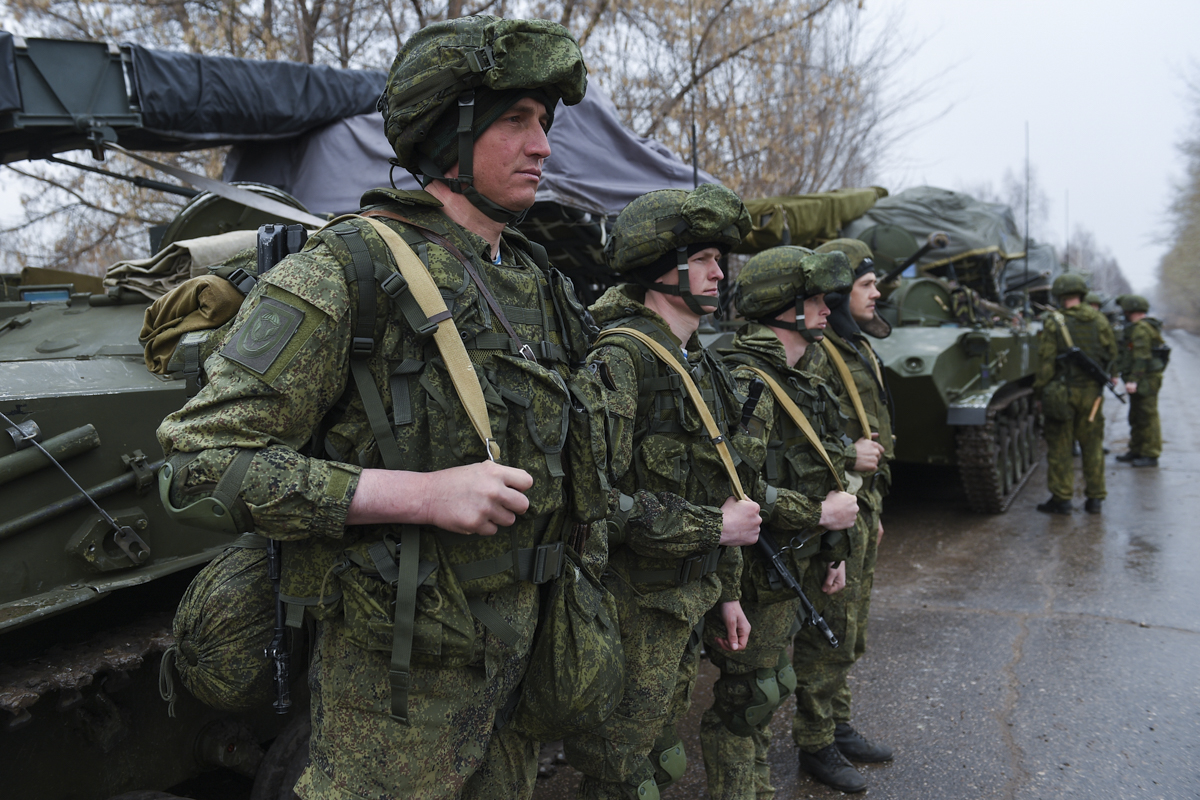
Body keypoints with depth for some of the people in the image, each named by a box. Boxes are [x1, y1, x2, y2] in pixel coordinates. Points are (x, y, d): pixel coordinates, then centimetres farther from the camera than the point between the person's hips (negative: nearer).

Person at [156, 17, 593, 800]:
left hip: (516, 657, 7)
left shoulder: (538, 286, 8)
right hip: (399, 680, -7)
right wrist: (424, 494, -26)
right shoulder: (345, 271, -15)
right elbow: (199, 459, -19)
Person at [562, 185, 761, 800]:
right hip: (634, 609, -8)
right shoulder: (620, 359, -18)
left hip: (684, 608, 8)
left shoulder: (699, 366, 12)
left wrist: (726, 591, 18)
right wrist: (716, 527, -19)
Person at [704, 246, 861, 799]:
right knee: (745, 697, 3)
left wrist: (831, 548, 19)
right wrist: (820, 514, -21)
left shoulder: (798, 377, 12)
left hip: (789, 566, 10)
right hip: (756, 571, -10)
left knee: (770, 689, 21)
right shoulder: (744, 382, -21)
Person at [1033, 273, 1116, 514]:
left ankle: (1061, 498, 5)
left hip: (1062, 392, -4)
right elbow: (1112, 352, 9)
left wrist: (1040, 387, -3)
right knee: (1092, 446, 12)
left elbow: (1046, 361, -10)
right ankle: (1095, 497, 16)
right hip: (1092, 391, 4)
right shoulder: (1098, 320, 3)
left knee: (1059, 448, 3)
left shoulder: (1053, 323, -9)